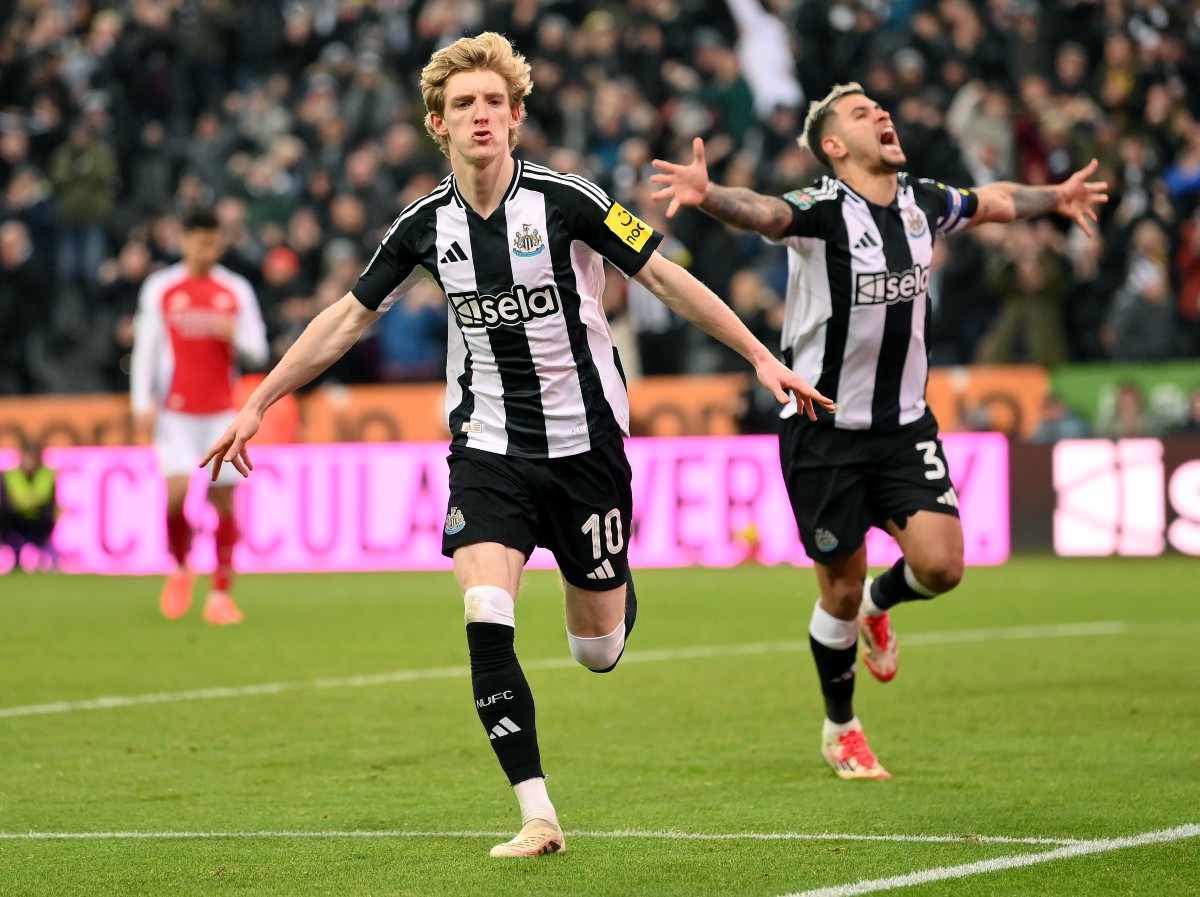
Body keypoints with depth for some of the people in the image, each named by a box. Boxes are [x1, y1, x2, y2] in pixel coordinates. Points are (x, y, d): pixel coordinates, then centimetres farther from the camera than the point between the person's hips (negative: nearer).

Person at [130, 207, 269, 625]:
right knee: (178, 491, -16)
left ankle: (221, 594, 4)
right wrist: (143, 404, -2)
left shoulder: (236, 290, 6)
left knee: (223, 501, -2)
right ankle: (180, 568, 10)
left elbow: (257, 352, 6)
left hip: (222, 411, 1)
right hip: (175, 411, -1)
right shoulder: (159, 288, 4)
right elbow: (145, 349, 6)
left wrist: (233, 332, -15)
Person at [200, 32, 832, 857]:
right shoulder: (426, 225, -3)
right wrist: (258, 404, 9)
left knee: (599, 651, 7)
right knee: (486, 624, -19)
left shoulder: (567, 201, -13)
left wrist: (761, 356, -11)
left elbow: (665, 277, -8)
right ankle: (538, 814, -13)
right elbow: (349, 318, 8)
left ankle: (620, 589, 45)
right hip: (489, 451, 2)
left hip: (584, 442, -2)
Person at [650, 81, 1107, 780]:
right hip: (824, 430, -5)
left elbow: (993, 201, 25)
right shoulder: (823, 209, -17)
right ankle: (841, 729, 26)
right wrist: (707, 195, -60)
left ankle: (878, 605, 26)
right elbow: (761, 211, -39)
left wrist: (1056, 197, 38)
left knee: (940, 564, -11)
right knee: (841, 589, 3)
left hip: (905, 425, 5)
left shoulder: (923, 203, 2)